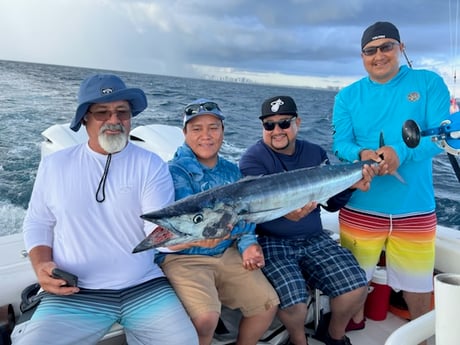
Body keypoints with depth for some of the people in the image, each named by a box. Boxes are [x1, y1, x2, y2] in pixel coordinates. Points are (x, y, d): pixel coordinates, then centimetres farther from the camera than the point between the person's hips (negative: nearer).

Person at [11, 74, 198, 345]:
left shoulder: (151, 165, -3)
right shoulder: (54, 165, 4)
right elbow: (37, 223, 13)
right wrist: (41, 265, -5)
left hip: (145, 287, 0)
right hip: (73, 293, 1)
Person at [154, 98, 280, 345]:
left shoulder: (232, 171, 9)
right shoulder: (174, 171, -11)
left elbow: (243, 216, 12)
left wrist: (247, 244, -8)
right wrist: (246, 221, -27)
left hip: (227, 255, 6)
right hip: (183, 258, -5)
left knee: (268, 305, -3)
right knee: (206, 318, -26)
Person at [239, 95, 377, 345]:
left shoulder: (315, 154, 8)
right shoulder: (253, 158, -7)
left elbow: (332, 203, 8)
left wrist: (350, 184, -12)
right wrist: (285, 212, -41)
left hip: (314, 239, 5)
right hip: (272, 241, -4)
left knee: (356, 288, -11)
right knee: (293, 301, -24)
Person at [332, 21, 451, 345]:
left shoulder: (429, 83, 0)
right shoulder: (347, 96, 3)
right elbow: (340, 144, -3)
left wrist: (401, 152, -26)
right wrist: (361, 155, -26)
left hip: (415, 208, 0)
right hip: (360, 207, 1)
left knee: (417, 283, 13)